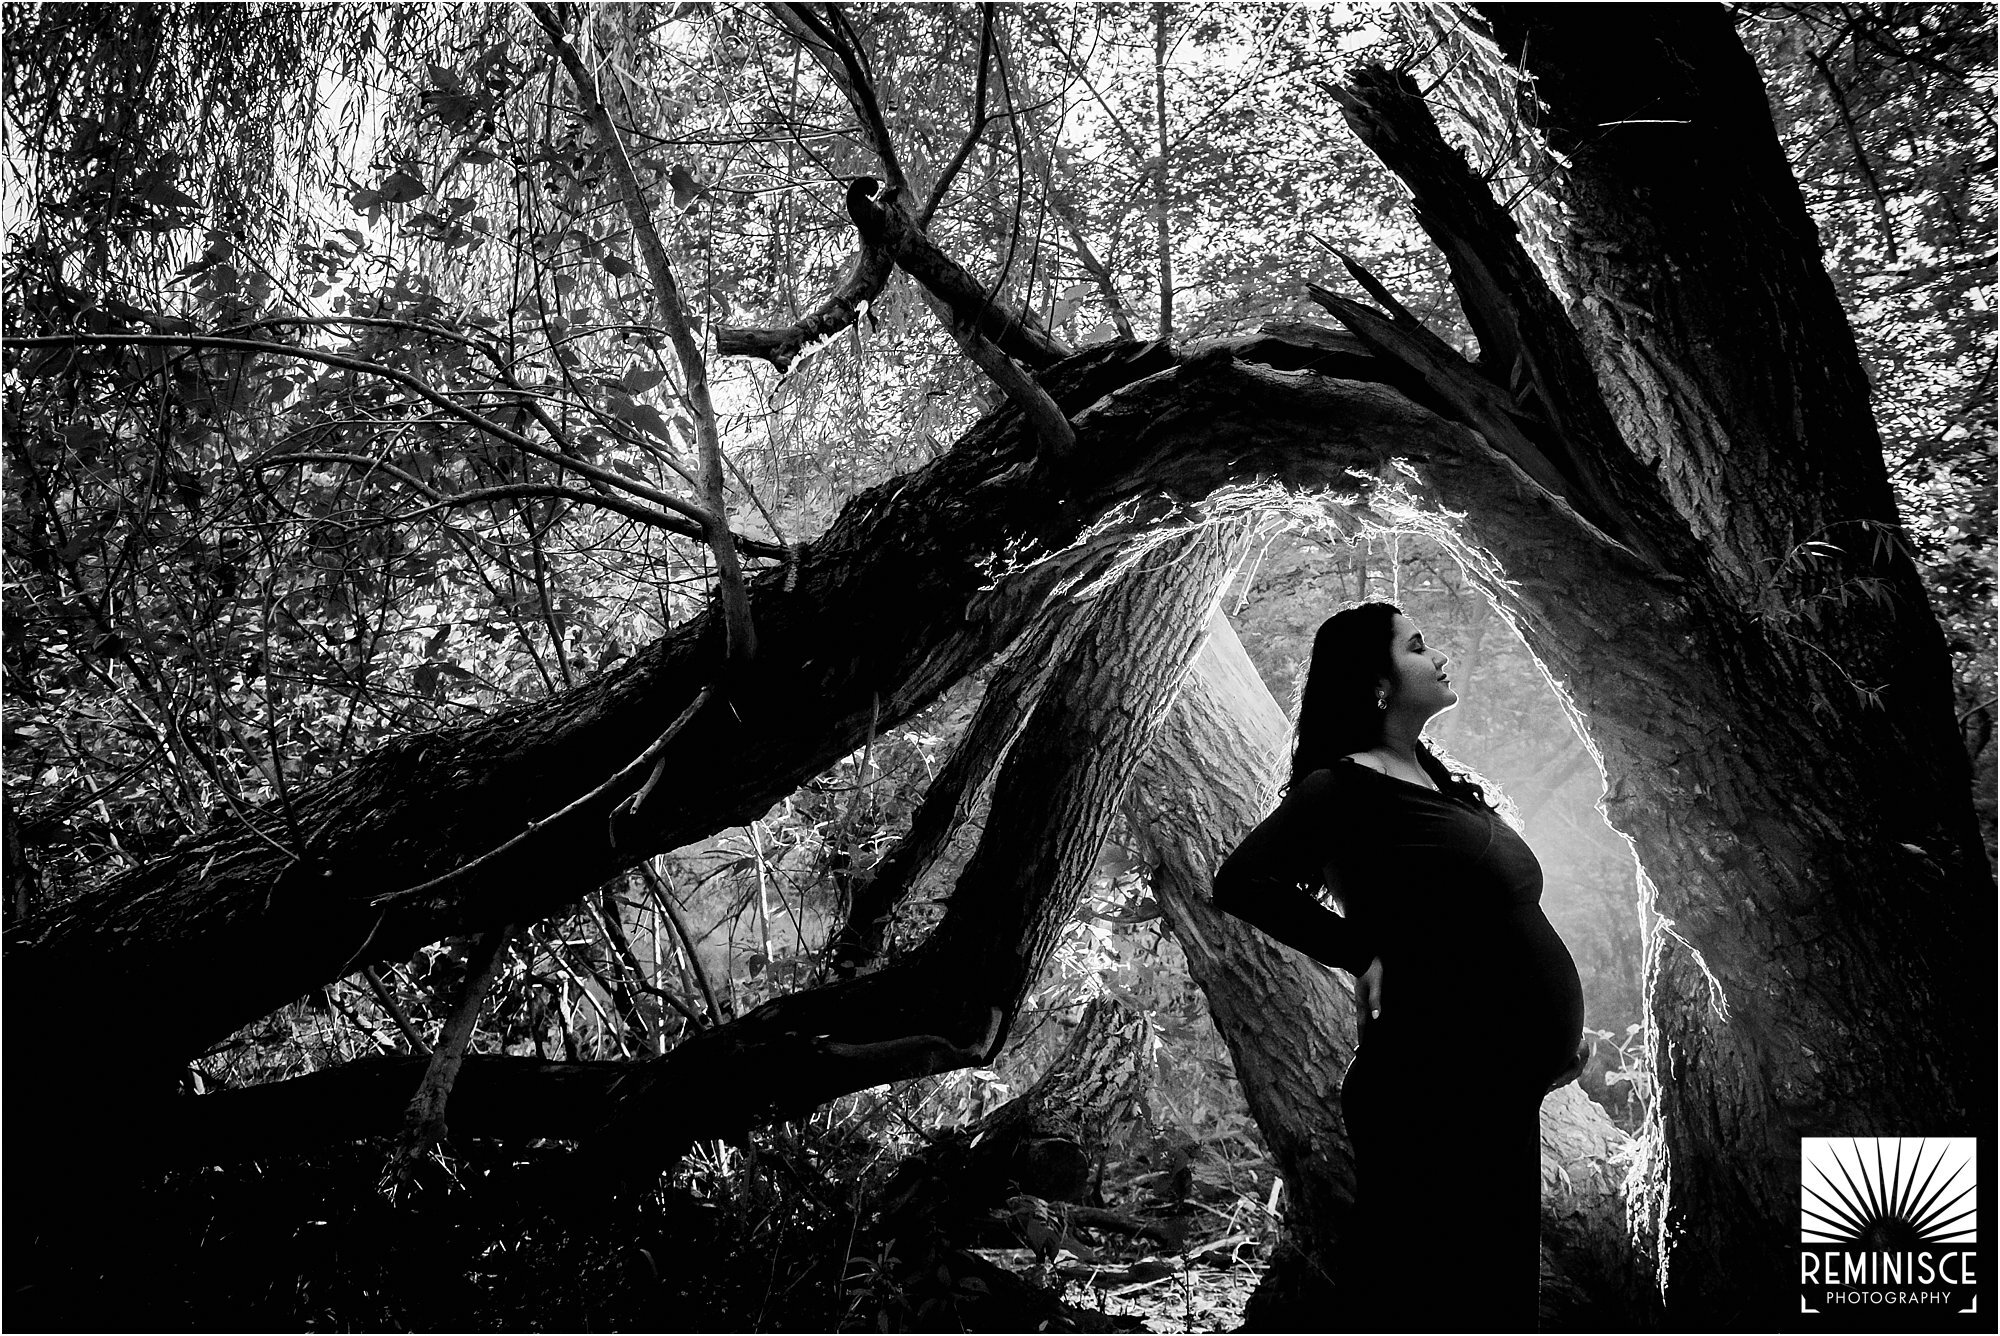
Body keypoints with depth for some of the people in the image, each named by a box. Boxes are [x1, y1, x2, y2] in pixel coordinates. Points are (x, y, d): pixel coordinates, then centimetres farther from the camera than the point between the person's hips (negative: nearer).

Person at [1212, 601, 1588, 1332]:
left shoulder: (1436, 775, 12)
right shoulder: (1345, 788, -14)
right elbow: (1241, 881, -22)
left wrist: (1559, 1027, 16)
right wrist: (1363, 954, -16)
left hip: (1503, 1082, 9)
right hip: (1436, 1084, -9)